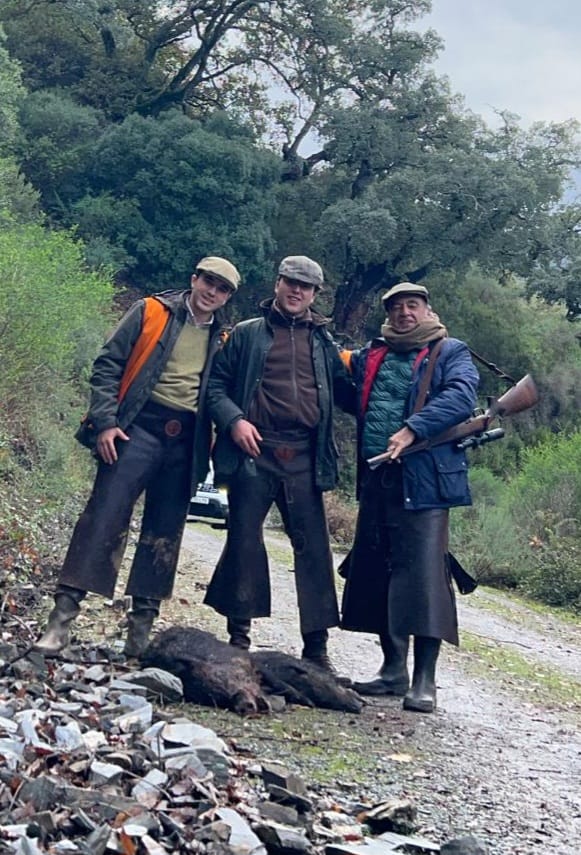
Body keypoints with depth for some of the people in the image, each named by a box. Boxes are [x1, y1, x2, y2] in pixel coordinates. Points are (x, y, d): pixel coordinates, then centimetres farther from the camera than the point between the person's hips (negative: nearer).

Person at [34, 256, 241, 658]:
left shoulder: (223, 339, 14)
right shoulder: (151, 312, 4)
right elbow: (108, 365, 0)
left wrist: (213, 452, 8)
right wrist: (104, 421, -10)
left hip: (185, 441, 4)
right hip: (140, 426, -4)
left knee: (164, 532, 6)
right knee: (104, 515, -13)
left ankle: (142, 625, 14)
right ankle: (62, 616, -13)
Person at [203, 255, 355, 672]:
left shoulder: (324, 342, 18)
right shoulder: (247, 334, 11)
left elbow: (345, 392, 18)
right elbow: (216, 383, 7)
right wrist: (233, 419, -9)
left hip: (304, 458, 2)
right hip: (254, 451, -2)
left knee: (313, 546, -1)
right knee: (245, 539, -1)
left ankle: (317, 644, 4)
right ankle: (239, 634, 11)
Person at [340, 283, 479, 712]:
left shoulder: (450, 352, 4)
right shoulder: (370, 356, 21)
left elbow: (461, 397, -13)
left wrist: (412, 430, -23)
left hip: (424, 477, -6)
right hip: (377, 477, 6)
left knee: (423, 574, -9)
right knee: (377, 572, 9)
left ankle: (424, 681, -4)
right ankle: (393, 669, 21)